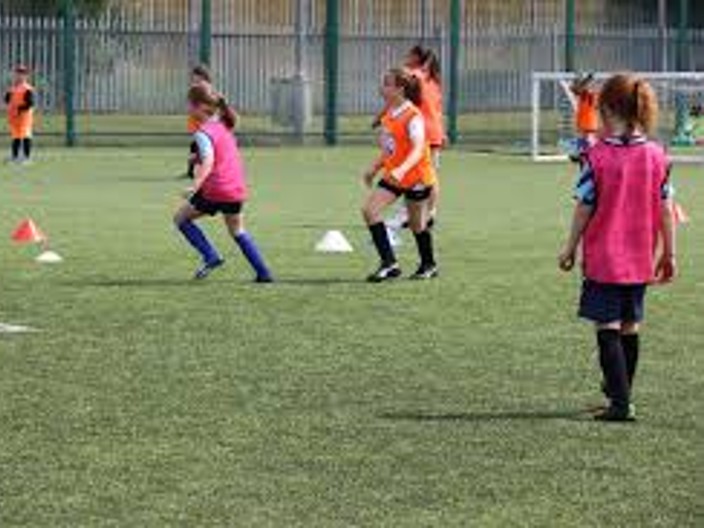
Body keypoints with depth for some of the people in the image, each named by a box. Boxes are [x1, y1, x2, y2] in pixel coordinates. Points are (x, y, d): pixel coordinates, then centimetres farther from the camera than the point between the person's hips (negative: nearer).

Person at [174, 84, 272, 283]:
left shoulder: (203, 133, -13)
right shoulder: (223, 125, 12)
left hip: (216, 191, -8)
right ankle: (263, 273, 19)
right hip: (237, 189, 8)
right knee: (237, 231, 24)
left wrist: (195, 186, -41)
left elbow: (208, 162, -29)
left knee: (181, 219, 9)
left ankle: (211, 257, -1)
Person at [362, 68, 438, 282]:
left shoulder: (413, 116, -20)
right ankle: (389, 264, -8)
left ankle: (428, 265, 31)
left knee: (417, 224, 7)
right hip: (393, 175, 8)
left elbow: (418, 150, -29)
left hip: (416, 177, -8)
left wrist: (402, 170, -43)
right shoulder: (389, 114, 5)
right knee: (369, 210, -9)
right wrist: (375, 168, 17)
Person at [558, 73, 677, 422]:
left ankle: (620, 402, -10)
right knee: (630, 327, 16)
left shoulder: (596, 156, -13)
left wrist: (570, 248, 5)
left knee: (608, 328, -1)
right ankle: (619, 390, 31)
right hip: (641, 259, 4)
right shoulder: (656, 156, -2)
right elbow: (665, 210, 2)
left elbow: (584, 208, -8)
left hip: (603, 258, -4)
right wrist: (668, 254, 12)